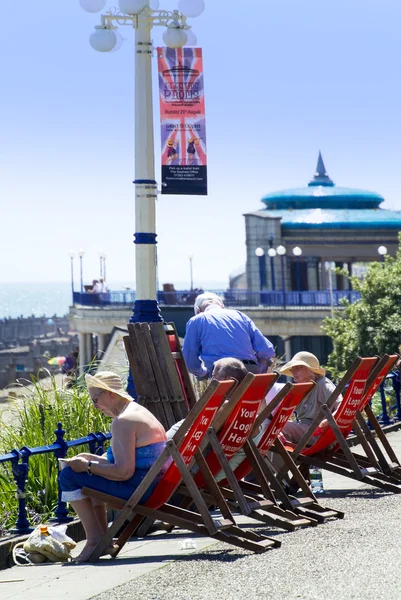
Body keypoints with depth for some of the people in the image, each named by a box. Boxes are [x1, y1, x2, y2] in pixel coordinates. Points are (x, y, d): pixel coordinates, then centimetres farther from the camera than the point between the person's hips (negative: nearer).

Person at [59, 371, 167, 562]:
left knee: (69, 475, -6)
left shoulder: (123, 421, -18)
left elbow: (123, 472, -24)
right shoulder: (139, 411, 14)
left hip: (137, 488, -11)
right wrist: (91, 459, 12)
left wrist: (87, 466, -13)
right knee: (93, 477, 30)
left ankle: (95, 540, -4)